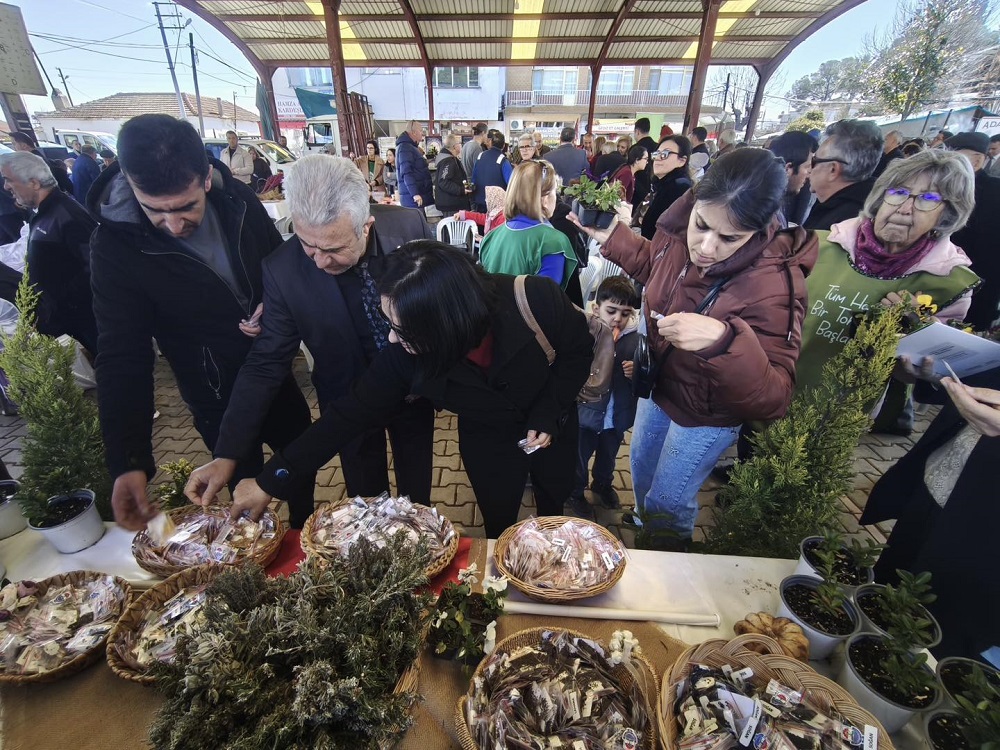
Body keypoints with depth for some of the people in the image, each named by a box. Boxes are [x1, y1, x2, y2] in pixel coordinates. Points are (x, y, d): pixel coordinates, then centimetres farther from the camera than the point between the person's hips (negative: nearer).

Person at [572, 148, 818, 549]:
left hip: (705, 417, -6)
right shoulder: (681, 230, -17)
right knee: (642, 471, 29)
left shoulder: (773, 286, -34)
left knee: (667, 502, 15)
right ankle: (642, 521, 63)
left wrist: (723, 340, -52)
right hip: (659, 385, 6)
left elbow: (773, 398, -36)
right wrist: (614, 239, -4)